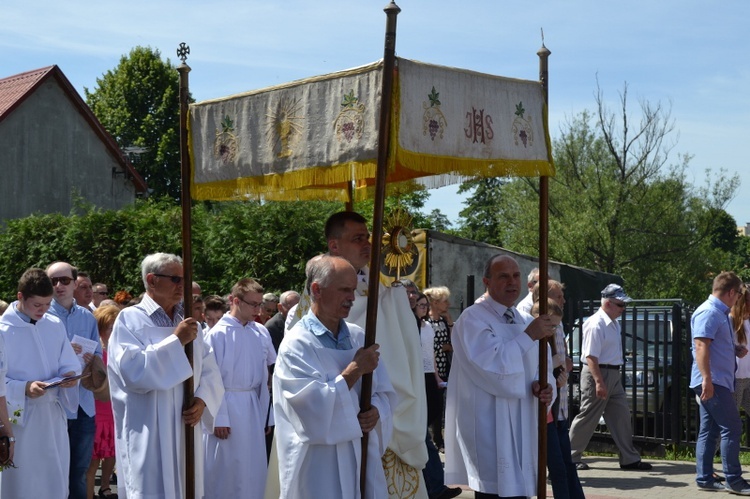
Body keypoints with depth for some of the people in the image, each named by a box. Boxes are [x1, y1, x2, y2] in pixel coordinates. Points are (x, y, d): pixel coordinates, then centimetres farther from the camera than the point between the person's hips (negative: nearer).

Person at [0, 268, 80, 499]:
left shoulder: (55, 325, 6)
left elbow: (70, 364, 12)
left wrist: (69, 375, -10)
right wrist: (24, 388, -25)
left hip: (54, 414, 5)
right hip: (21, 418, -5)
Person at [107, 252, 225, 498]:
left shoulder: (187, 321, 12)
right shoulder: (130, 319, -6)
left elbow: (209, 369, 9)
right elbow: (133, 371, -20)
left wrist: (202, 400, -10)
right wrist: (175, 341, -19)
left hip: (185, 430, 6)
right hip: (148, 436, -6)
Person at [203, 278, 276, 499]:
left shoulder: (260, 332, 3)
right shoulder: (218, 333, -13)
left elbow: (273, 365, 11)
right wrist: (219, 418, -13)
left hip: (253, 405, 5)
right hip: (226, 405, -5)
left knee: (252, 467, 11)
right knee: (225, 468, 3)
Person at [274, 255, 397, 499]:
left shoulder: (359, 337, 7)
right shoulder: (297, 345, -11)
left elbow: (384, 393, 10)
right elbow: (313, 409, -20)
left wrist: (375, 412, -11)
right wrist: (355, 369, -17)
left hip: (363, 458, 6)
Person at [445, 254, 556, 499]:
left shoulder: (522, 321, 16)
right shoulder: (472, 319, -8)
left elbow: (540, 366, 15)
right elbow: (490, 364, -21)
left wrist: (543, 386, -8)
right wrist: (529, 336, -19)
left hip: (520, 425, 8)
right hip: (488, 427, -8)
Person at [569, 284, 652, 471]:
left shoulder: (614, 323, 13)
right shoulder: (596, 324, -17)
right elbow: (591, 357, -22)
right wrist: (599, 382, -26)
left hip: (613, 374, 9)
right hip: (597, 373, -9)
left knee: (621, 417, 8)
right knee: (588, 417, -1)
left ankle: (629, 459, 13)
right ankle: (571, 457, 9)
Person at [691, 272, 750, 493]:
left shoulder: (720, 313, 17)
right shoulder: (709, 312, -14)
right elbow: (701, 346, -23)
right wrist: (707, 379, -29)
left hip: (717, 382, 10)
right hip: (712, 382, -10)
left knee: (709, 431, 10)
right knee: (731, 428, -8)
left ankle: (704, 479, 13)